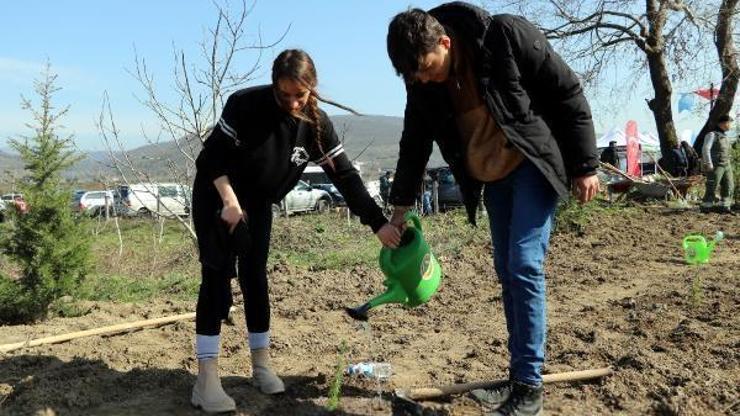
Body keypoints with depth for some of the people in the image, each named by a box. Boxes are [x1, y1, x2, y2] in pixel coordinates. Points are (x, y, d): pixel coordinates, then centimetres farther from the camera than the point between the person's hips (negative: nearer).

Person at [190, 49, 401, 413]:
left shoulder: (316, 124, -14)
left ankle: (261, 364, 16)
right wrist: (230, 201, -27)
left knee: (255, 276, 5)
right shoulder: (245, 104, -26)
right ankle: (207, 379, -11)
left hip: (258, 204, 4)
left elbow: (345, 175, -14)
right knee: (217, 275, -11)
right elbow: (212, 156, -19)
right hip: (216, 196, -4)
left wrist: (378, 223, -18)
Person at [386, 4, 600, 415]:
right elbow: (415, 143, 8)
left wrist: (585, 166, -12)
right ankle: (518, 378, 18)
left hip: (533, 166, -6)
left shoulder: (509, 36, -20)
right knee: (507, 272, 7)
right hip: (493, 179, 6)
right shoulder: (424, 83, -4)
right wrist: (401, 206, 10)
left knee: (524, 267, -13)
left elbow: (568, 95, -13)